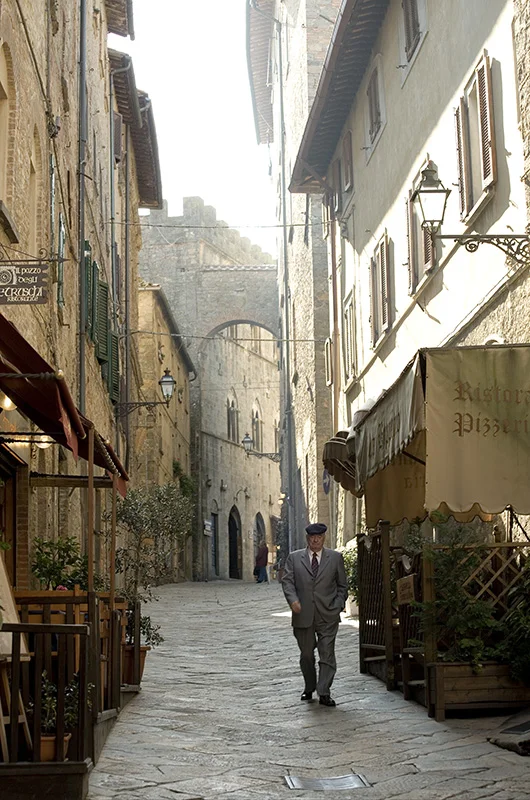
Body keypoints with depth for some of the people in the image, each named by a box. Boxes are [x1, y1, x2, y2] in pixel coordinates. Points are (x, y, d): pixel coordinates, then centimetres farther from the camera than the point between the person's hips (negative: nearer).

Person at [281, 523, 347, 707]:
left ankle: (324, 693, -5)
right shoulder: (294, 558, 8)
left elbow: (342, 586, 11)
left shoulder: (335, 557, 8)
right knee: (306, 655, 11)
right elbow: (287, 581, -1)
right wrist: (293, 600, -18)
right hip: (303, 615, 1)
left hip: (328, 616, -1)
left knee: (327, 654, -6)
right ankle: (309, 688, 27)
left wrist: (338, 606, 0)